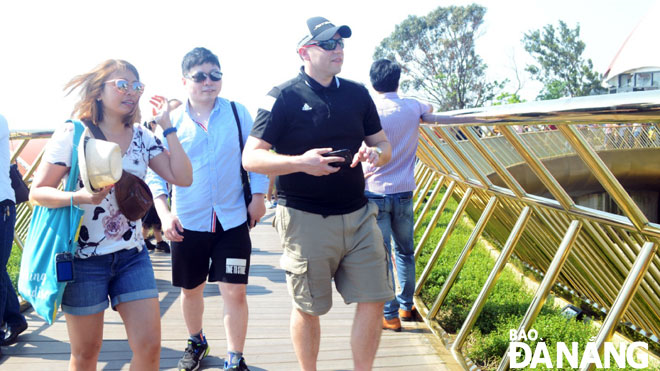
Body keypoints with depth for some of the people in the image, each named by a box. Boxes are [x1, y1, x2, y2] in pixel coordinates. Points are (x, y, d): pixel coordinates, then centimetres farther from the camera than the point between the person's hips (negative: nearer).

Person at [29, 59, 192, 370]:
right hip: (84, 258, -3)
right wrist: (79, 197, -26)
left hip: (132, 255, 4)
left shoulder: (142, 137, 5)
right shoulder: (72, 134, -7)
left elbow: (182, 177, -5)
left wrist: (167, 127, -5)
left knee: (149, 346, -1)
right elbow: (37, 193, -8)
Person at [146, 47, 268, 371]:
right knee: (191, 289, 17)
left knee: (235, 292, -1)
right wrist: (164, 213, -9)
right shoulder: (172, 121, 0)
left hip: (233, 220, -1)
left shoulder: (238, 113, 0)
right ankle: (196, 342, 44)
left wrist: (258, 196, -2)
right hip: (188, 222, 1)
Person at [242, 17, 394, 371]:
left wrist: (376, 152, -8)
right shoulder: (284, 97, -6)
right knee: (307, 308, 9)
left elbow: (383, 144, 16)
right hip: (306, 219, -4)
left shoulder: (357, 93, 8)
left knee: (373, 301, 4)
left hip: (358, 215, 4)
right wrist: (301, 162, -23)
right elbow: (251, 157, -9)